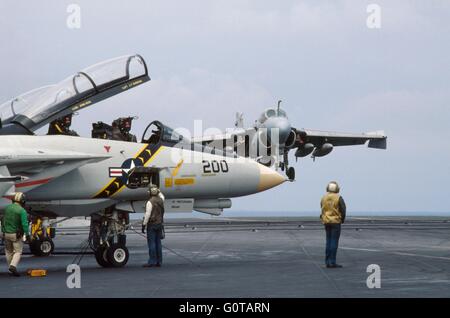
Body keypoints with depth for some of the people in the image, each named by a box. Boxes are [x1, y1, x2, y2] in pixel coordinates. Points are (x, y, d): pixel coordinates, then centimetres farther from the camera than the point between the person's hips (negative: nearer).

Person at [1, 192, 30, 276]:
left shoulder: (8, 208, 2)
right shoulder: (22, 211, -15)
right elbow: (24, 224, -20)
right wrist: (27, 235, -14)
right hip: (16, 234, -5)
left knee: (9, 252, 16)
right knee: (18, 251, 0)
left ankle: (11, 270, 20)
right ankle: (13, 266, -21)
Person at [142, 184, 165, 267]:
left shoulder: (150, 202, -15)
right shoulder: (161, 200, 6)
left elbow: (147, 215, -17)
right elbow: (162, 196, 33)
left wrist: (144, 225, -12)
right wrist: (157, 190, 38)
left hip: (152, 224, -7)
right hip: (159, 224, 7)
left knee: (151, 243, -5)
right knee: (158, 243, 10)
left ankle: (152, 261, -7)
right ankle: (159, 261, 12)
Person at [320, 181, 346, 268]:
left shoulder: (324, 198, 5)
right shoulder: (338, 198, -10)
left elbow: (323, 209, 6)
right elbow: (343, 210, -9)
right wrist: (342, 219, 7)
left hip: (326, 222, 5)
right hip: (336, 222, -5)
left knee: (329, 241, 11)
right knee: (334, 242, -4)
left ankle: (328, 262, 10)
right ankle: (332, 262, -7)